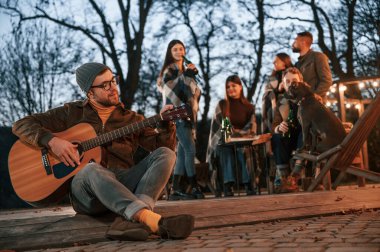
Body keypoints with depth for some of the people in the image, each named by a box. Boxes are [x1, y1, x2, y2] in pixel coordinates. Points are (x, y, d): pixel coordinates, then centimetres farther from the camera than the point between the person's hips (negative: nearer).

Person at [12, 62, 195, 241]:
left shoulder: (131, 118, 19)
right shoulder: (72, 113, 13)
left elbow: (161, 146, 12)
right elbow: (22, 125, 8)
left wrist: (167, 125, -8)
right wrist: (52, 141, -10)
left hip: (125, 184, 3)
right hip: (85, 190, -3)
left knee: (165, 154, -19)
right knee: (92, 169, -37)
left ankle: (129, 221, -44)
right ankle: (153, 220, -57)